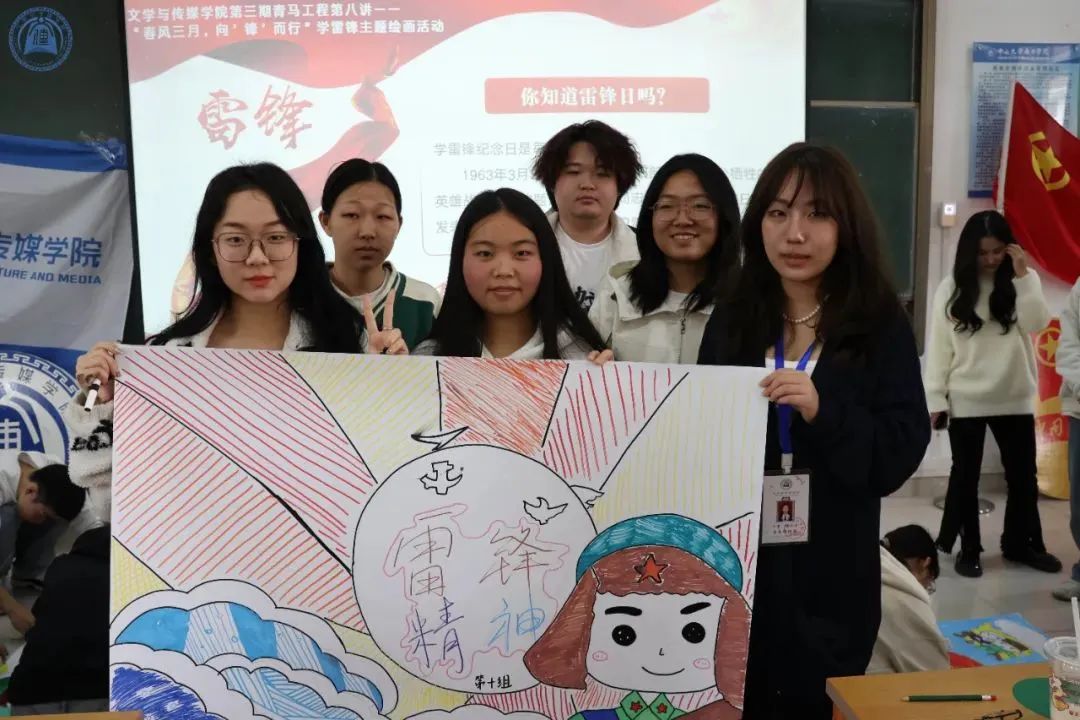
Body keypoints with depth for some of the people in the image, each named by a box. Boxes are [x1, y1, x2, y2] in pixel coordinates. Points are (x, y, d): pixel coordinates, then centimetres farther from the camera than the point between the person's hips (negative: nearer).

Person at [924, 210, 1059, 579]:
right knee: (965, 476, 8)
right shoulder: (950, 289, -4)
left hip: (1015, 399, 2)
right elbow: (938, 347, -4)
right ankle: (968, 549, 21)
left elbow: (1036, 324, -15)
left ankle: (1021, 543, 32)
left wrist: (1023, 275, -19)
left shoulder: (1024, 281, 1)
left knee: (1023, 475, 13)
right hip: (966, 402, -2)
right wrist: (935, 398, -8)